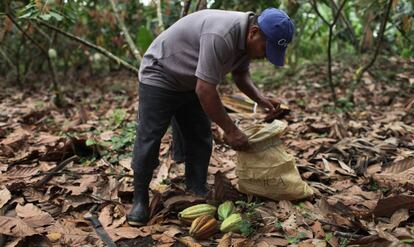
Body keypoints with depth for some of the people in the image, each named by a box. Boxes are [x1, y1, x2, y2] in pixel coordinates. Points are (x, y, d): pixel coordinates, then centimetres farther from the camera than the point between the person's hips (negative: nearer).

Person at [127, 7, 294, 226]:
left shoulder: (246, 37, -7)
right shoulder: (221, 35, -36)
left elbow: (241, 74, 8)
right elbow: (205, 90, -35)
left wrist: (258, 98, -10)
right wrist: (230, 130, -27)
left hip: (189, 82, 9)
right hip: (159, 75, -8)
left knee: (200, 139, 5)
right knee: (148, 138, -7)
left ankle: (198, 192, 16)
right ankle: (140, 199, 5)